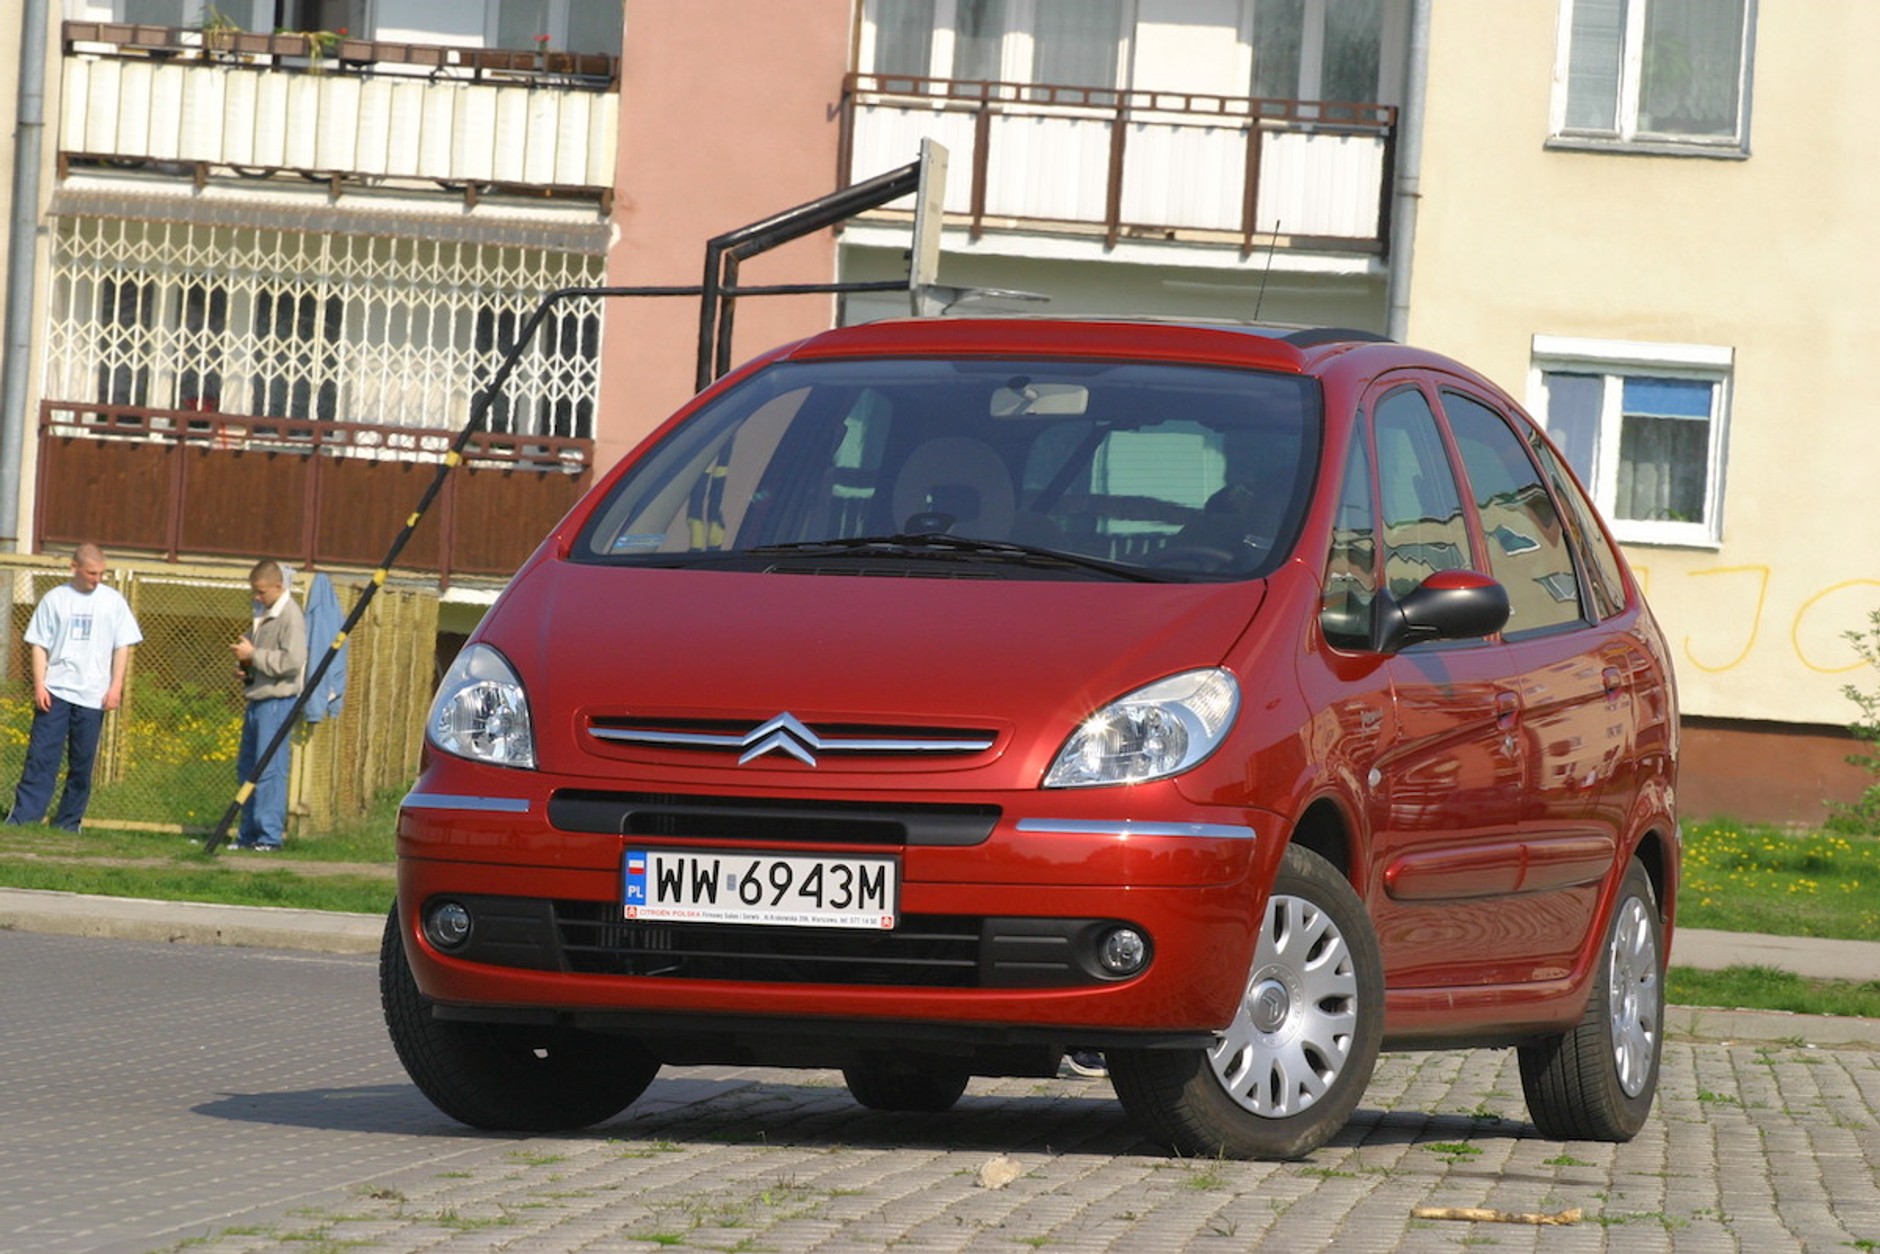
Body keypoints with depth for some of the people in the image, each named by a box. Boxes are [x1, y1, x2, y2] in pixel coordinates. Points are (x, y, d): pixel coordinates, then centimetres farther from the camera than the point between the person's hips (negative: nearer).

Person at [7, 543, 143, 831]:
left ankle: (68, 823, 10)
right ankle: (22, 819, -11)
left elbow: (122, 647, 8)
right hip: (55, 691, -1)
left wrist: (116, 686, -1)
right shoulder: (55, 599, 5)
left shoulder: (113, 601, 6)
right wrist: (39, 685, -4)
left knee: (82, 763, 2)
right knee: (41, 756, -8)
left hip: (93, 696, 1)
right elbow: (39, 644, 6)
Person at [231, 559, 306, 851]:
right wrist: (244, 665, 8)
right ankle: (249, 834, 17)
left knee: (269, 769, -10)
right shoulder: (263, 615, 16)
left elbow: (292, 661, -21)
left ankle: (270, 835, -8)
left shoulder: (290, 616, -11)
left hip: (277, 700, -10)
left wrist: (253, 655, -16)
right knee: (247, 768, 12)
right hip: (257, 699, 10)